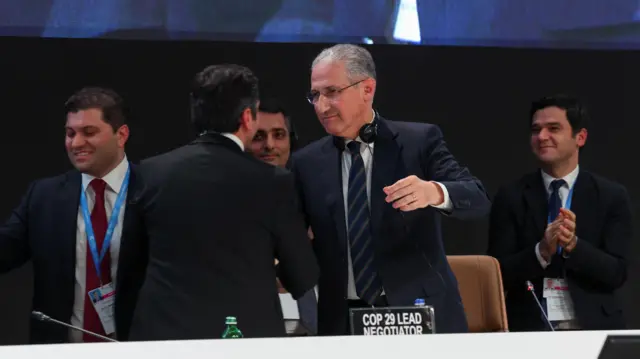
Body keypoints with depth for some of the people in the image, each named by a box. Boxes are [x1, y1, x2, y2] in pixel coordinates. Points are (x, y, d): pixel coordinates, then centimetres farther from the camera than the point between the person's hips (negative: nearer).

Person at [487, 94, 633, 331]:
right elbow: (499, 274, 0)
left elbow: (617, 273, -1)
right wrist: (542, 251, -16)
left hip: (592, 327, 0)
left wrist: (573, 245, -16)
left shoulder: (612, 196, 5)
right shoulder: (511, 197, 5)